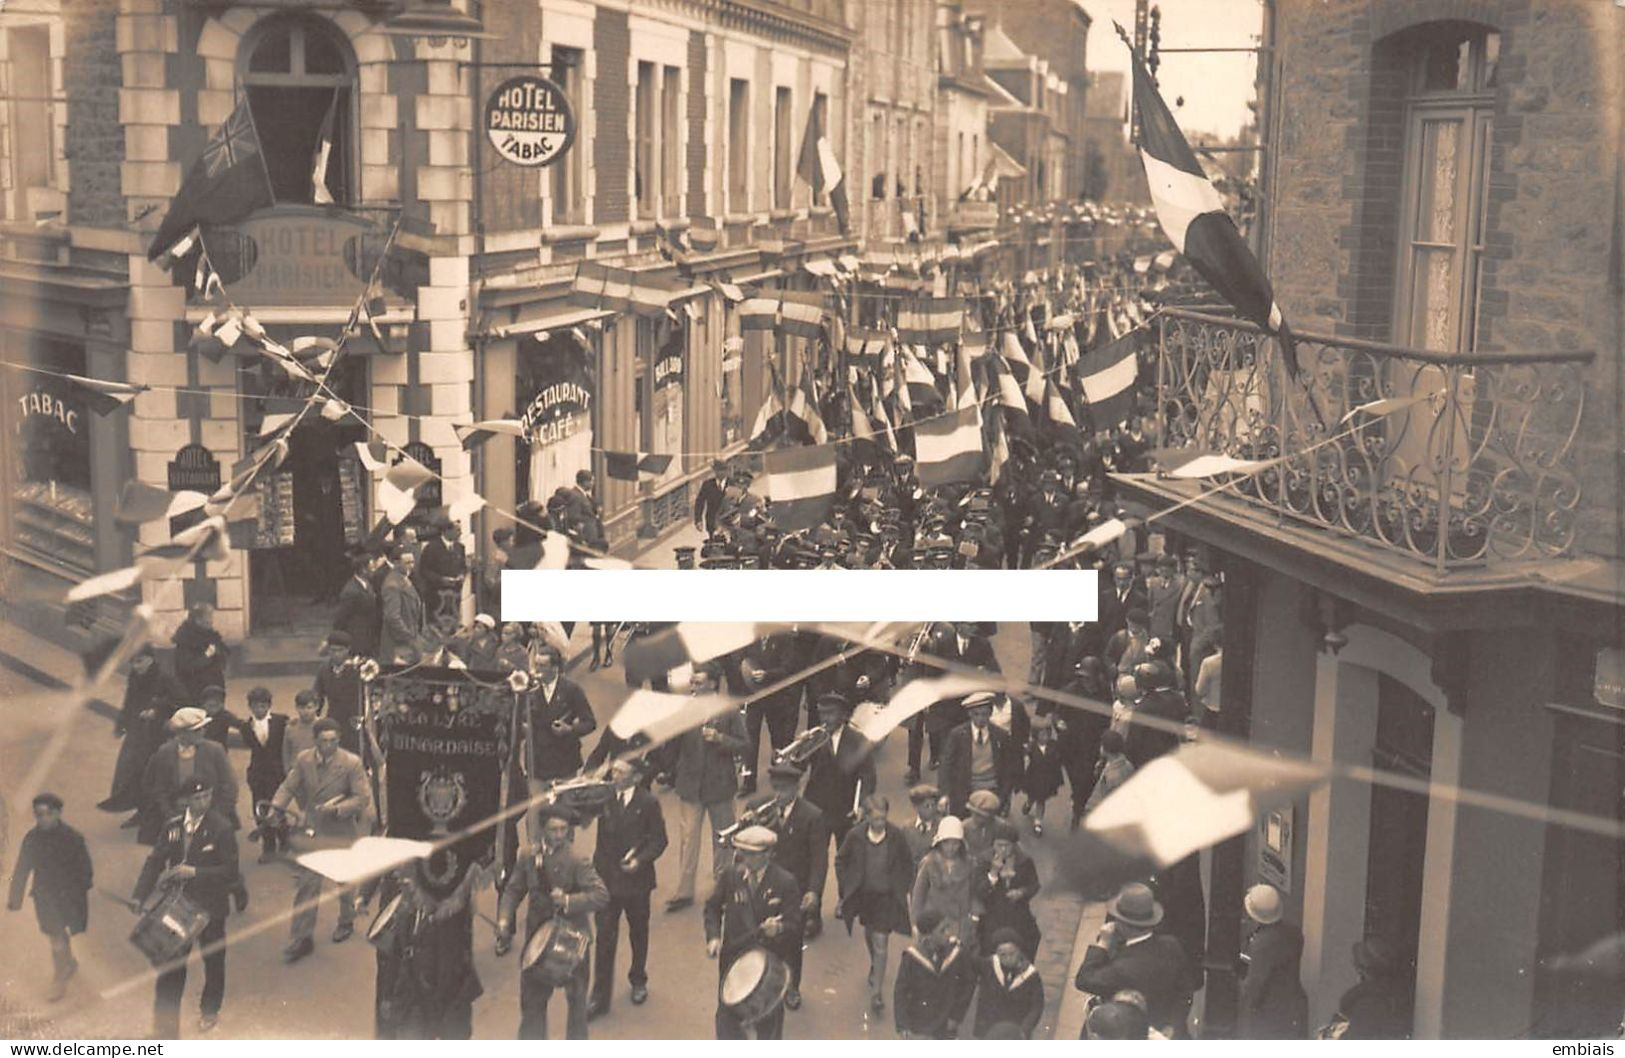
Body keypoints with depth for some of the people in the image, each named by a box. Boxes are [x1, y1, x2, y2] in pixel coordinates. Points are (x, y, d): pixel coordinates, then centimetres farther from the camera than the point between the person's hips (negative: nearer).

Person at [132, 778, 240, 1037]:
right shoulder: (173, 824, -4)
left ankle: (210, 1010, 39)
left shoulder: (221, 828, -18)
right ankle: (165, 1017, 15)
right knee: (172, 958, 5)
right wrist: (139, 896, -10)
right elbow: (156, 859, 0)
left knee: (212, 958, 17)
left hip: (210, 906, -3)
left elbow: (229, 870, -17)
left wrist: (194, 872, -27)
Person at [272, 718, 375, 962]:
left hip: (341, 830, -2)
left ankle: (346, 922, 42)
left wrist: (338, 808, -28)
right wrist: (276, 806, -18)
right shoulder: (304, 760, -4)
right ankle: (301, 938, 5)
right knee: (306, 882, -1)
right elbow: (288, 787, 0)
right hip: (312, 830, 2)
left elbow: (362, 797, -14)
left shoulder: (351, 763, -15)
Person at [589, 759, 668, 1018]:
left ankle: (638, 981, 41)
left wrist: (641, 859, -20)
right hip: (606, 877, 1)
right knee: (605, 937, -1)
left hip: (635, 878, -1)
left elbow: (659, 840, -6)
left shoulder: (647, 803, -11)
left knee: (638, 933, 18)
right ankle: (600, 997, 7)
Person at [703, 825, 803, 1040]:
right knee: (727, 1016, 12)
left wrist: (778, 928, -35)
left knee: (768, 1022, 13)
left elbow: (795, 924, -13)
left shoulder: (785, 882, -14)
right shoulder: (730, 876, -6)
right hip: (733, 957, 2)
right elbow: (713, 907, 6)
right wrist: (713, 937, -9)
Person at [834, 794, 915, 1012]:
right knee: (869, 934, 26)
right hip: (864, 894, 3)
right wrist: (845, 887, -1)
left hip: (887, 897, -3)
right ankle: (875, 965, 54)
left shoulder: (896, 836, -16)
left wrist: (903, 891, -4)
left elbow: (907, 866, -1)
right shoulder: (855, 836, -14)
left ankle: (877, 992, 0)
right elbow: (840, 861, 2)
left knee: (881, 943, -6)